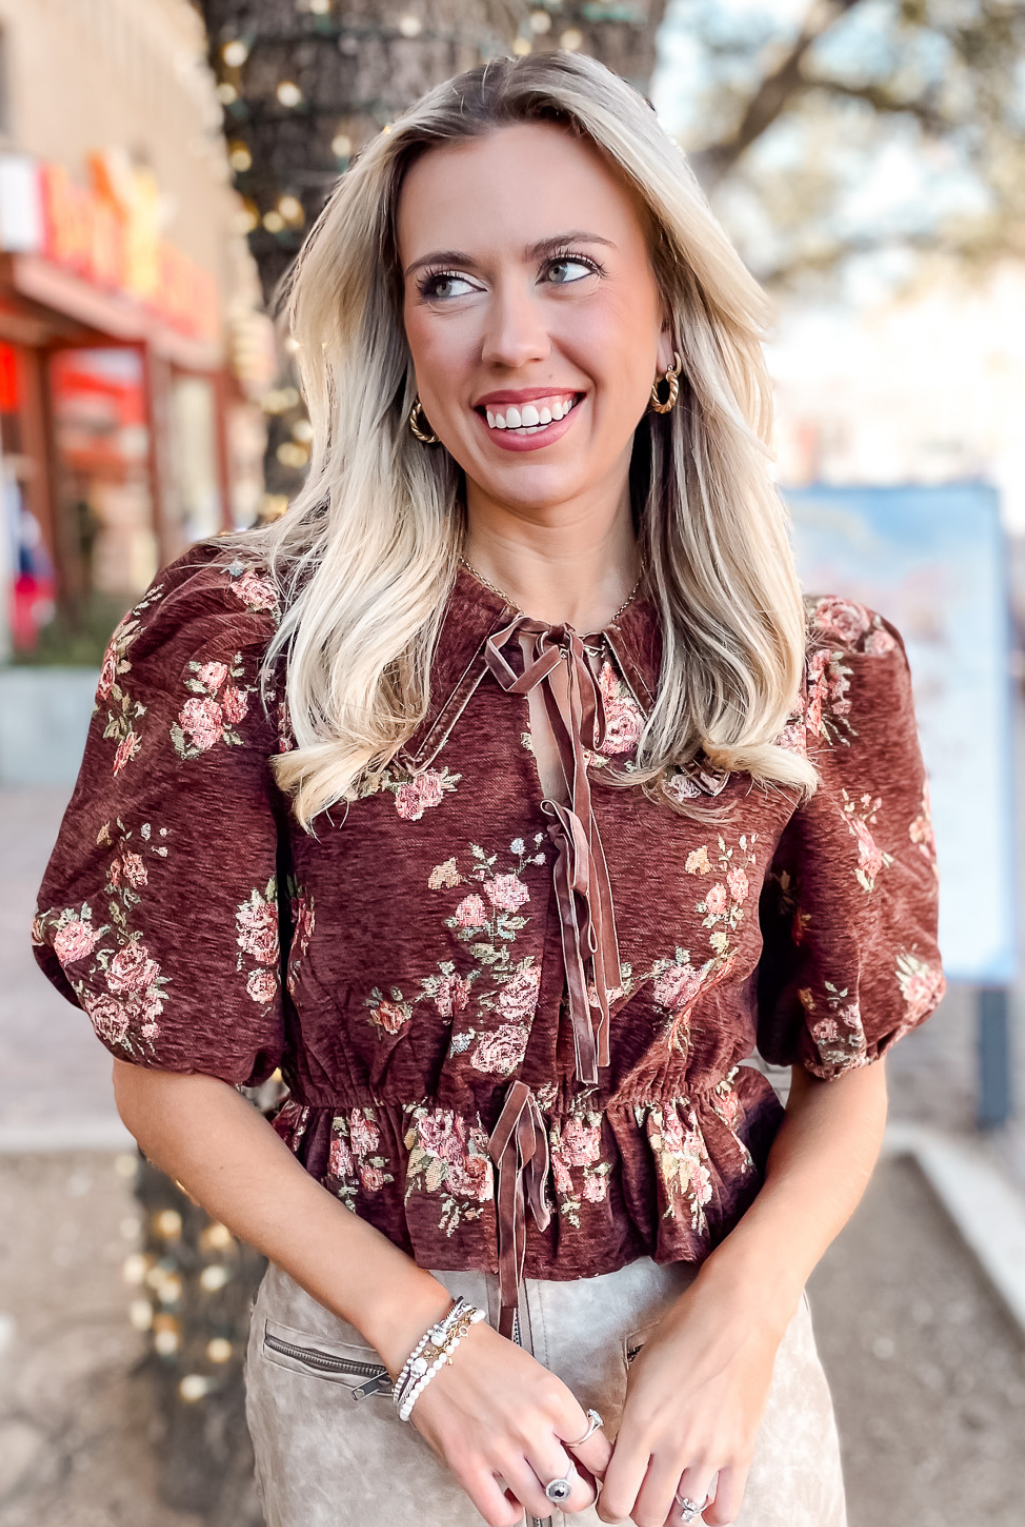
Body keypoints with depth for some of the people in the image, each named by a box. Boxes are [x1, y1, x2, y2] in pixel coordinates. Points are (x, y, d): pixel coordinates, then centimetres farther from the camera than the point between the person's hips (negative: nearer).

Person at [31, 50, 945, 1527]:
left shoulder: (817, 669, -9)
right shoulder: (247, 640, -14)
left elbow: (847, 1062, 0)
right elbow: (173, 1075, -8)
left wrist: (743, 1312, -15)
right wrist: (424, 1332, -15)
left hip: (707, 1351, 2)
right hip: (374, 1358, -1)